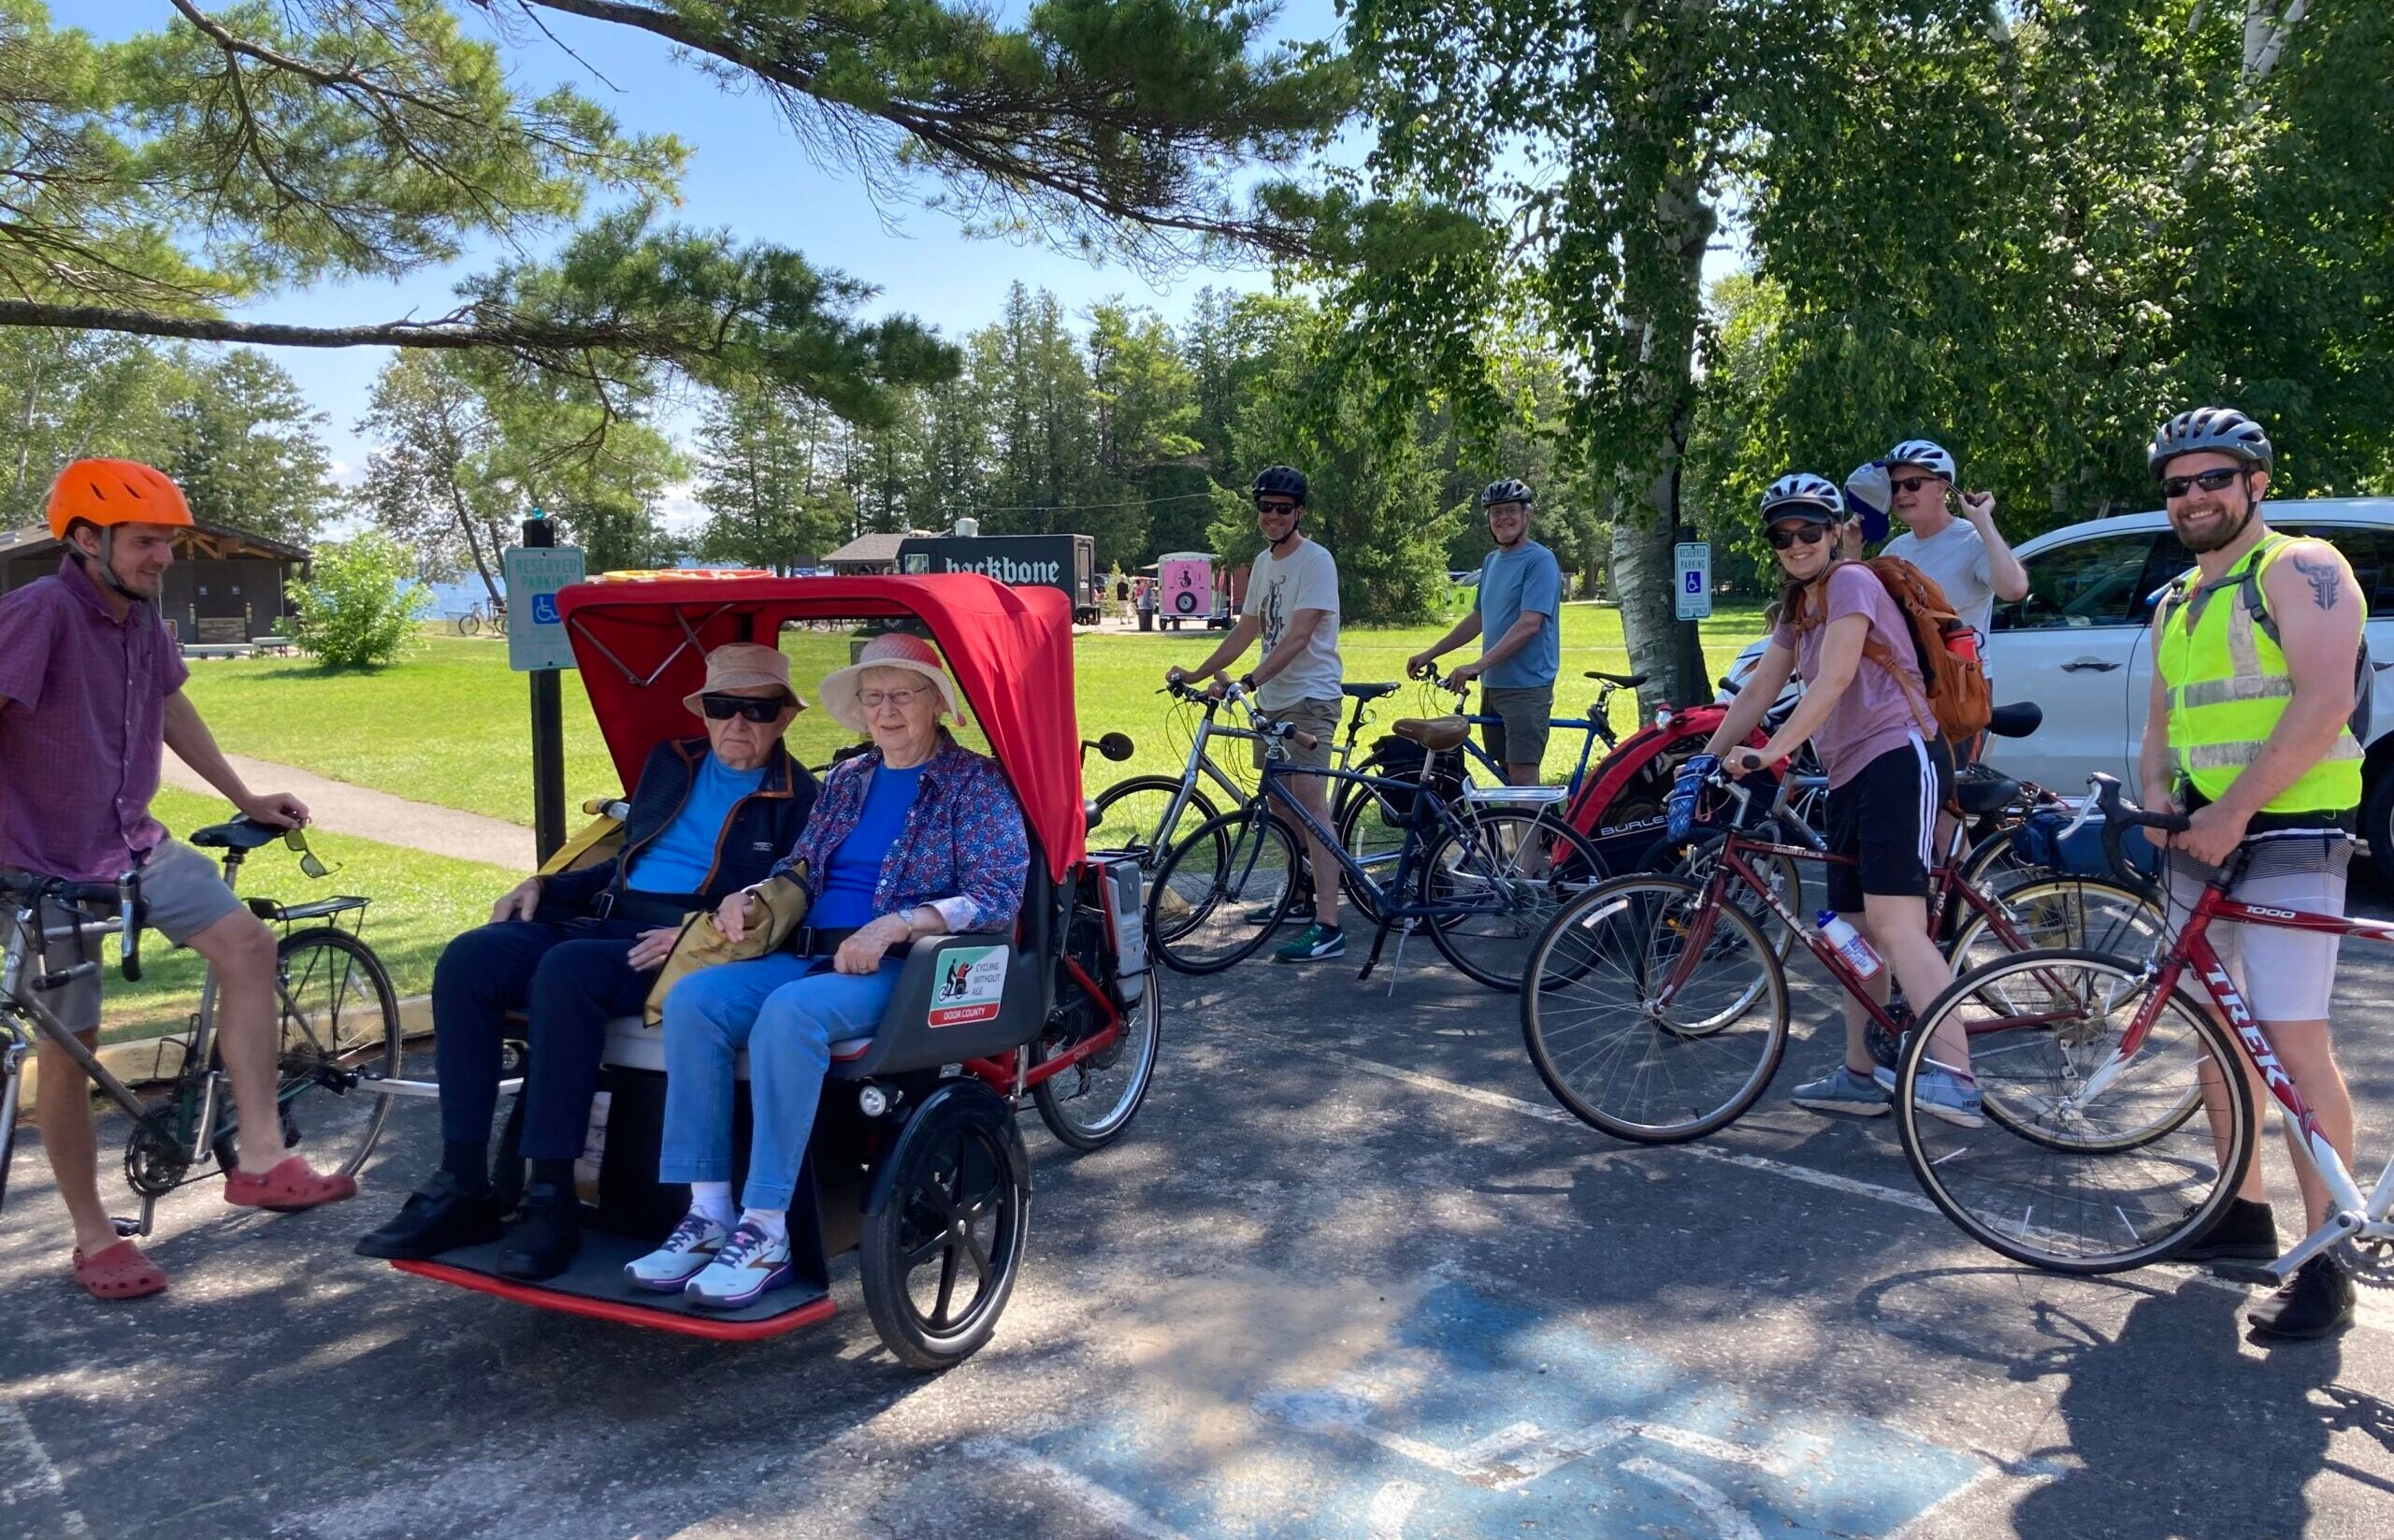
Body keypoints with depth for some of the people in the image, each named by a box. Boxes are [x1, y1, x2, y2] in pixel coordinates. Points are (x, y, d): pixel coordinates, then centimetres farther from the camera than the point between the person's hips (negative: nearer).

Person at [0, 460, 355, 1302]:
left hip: (133, 842, 6)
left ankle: (259, 1157, -8)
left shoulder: (142, 617, 1)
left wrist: (246, 799, 20)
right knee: (69, 1045, 3)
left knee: (247, 943, -12)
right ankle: (93, 1239, 16)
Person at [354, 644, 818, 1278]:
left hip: (688, 944, -7)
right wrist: (544, 885, 13)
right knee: (467, 959, -17)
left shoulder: (797, 798, 1)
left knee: (566, 970, -34)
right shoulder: (671, 762, 22)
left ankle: (552, 1201, -27)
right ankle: (462, 1187, -15)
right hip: (606, 918, 7)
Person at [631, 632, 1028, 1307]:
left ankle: (766, 1232, -28)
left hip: (903, 970, -6)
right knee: (692, 998, -20)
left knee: (789, 1013, -35)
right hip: (812, 956, 7)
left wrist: (895, 925, -23)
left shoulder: (976, 784, 1)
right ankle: (708, 1214, -19)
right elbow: (802, 867, 27)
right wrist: (755, 895, 4)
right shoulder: (846, 780, 21)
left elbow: (997, 897, -11)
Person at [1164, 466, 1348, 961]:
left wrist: (1248, 681, -32)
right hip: (1271, 700, 9)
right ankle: (1301, 893, 31)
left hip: (1310, 698, -9)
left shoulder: (1315, 561, -12)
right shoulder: (1263, 564, 14)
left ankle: (1328, 928, -19)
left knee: (1309, 800, -16)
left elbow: (1298, 636, -22)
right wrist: (1197, 673, 13)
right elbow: (1246, 631, 20)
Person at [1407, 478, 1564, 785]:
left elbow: (1529, 625, -20)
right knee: (1506, 774, 10)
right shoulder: (1491, 561, 16)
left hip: (1526, 687, -8)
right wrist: (1429, 654, 20)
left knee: (1523, 777, -12)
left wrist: (1479, 665, -26)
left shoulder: (1539, 561, -10)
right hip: (1493, 686, 8)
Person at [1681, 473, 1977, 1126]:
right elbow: (1759, 689, 19)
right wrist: (1706, 758, 13)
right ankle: (1860, 1076, 19)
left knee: (1894, 923, -21)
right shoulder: (1799, 606, 20)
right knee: (1857, 931, 11)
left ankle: (1955, 1076, -26)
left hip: (1898, 758, -10)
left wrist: (1769, 753, -26)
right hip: (1849, 772, 10)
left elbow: (1832, 681, -19)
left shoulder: (1851, 581, -8)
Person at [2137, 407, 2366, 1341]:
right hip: (2198, 838, 8)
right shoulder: (2176, 604, 19)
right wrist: (2157, 798, 0)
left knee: (2294, 1042, -11)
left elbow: (2324, 701, -18)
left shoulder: (2299, 570, -6)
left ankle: (2326, 1262, -4)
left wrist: (2233, 811, -22)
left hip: (2286, 838, -8)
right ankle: (2245, 1213, 24)